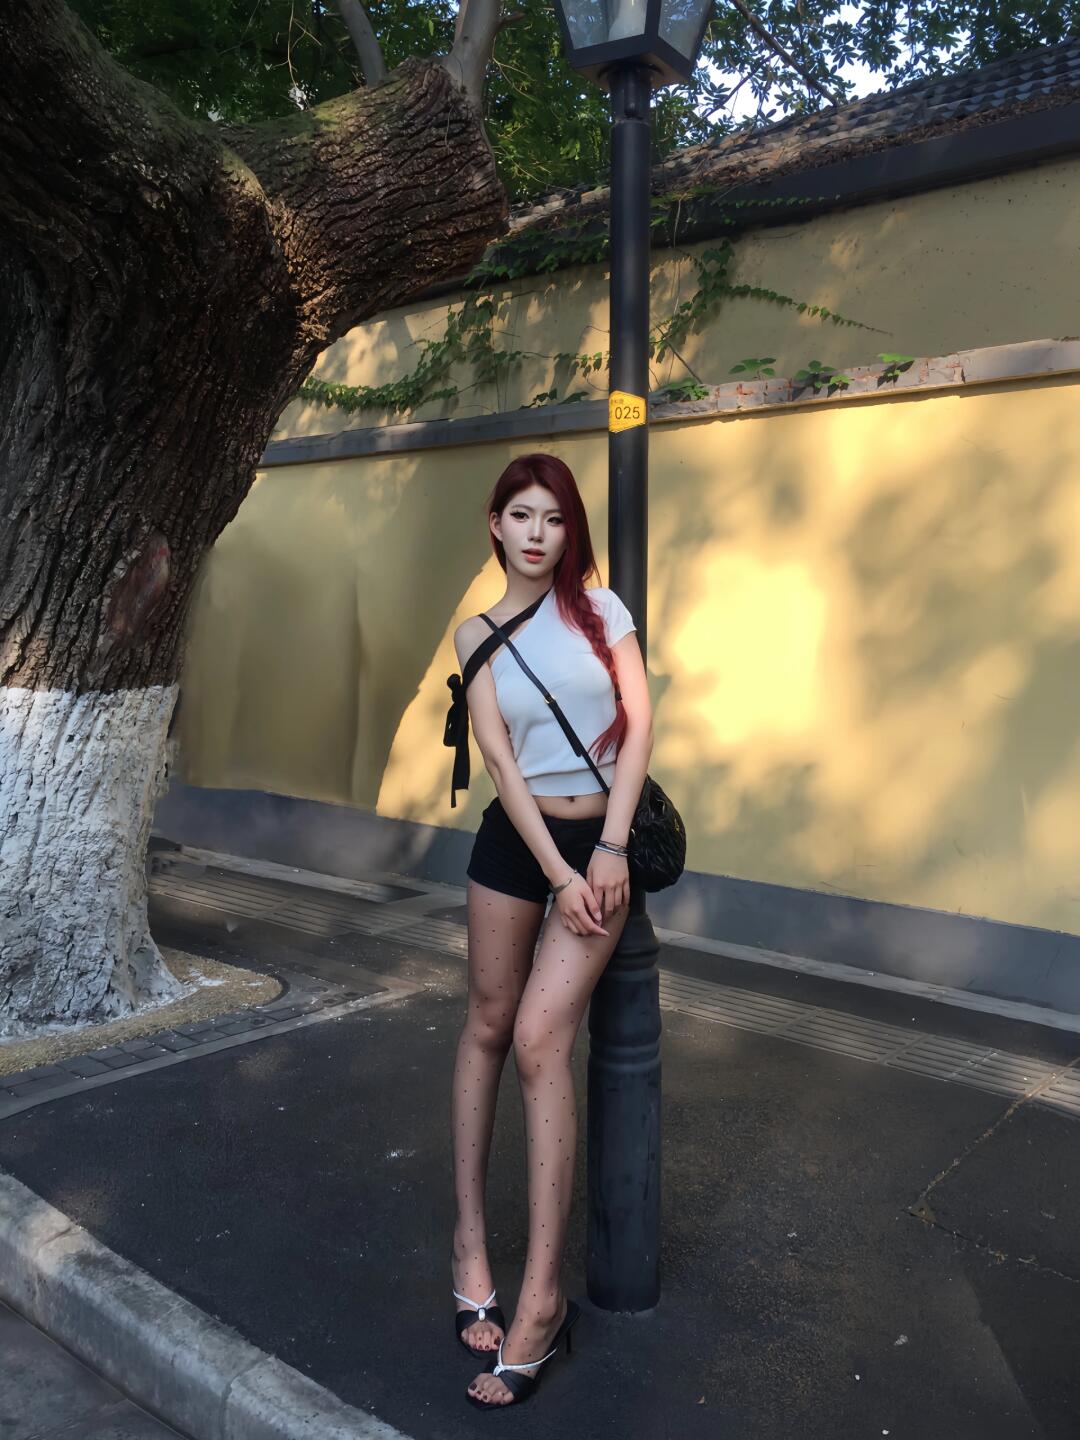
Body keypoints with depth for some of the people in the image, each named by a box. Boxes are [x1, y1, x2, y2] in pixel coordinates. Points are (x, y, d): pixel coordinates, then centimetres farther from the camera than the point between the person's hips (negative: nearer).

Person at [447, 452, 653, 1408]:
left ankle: (545, 1297, 1)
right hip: (514, 839, 2)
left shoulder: (601, 606, 1)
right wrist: (558, 875, -12)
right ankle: (471, 1236, 28)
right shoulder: (477, 635, 3)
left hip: (600, 839, -2)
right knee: (488, 1027, 10)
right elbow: (500, 760, -5)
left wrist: (610, 849, -12)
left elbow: (639, 724, -4)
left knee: (540, 1040, -9)